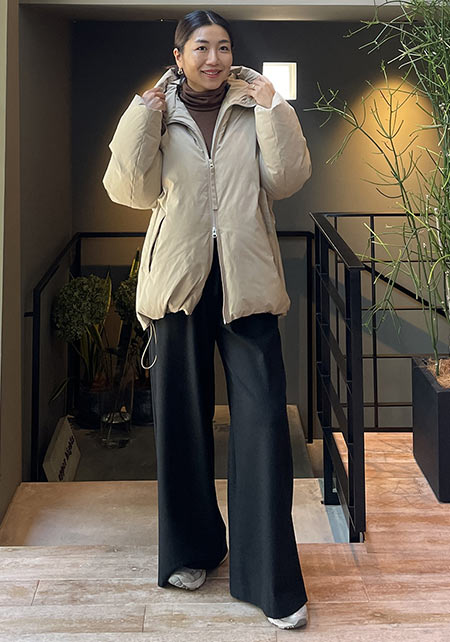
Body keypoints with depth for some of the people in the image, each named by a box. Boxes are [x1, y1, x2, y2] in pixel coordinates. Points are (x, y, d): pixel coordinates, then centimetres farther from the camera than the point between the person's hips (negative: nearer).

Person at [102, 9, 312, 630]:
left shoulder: (255, 108, 8)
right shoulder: (158, 112, 7)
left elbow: (287, 179, -2)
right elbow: (129, 189, -4)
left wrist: (272, 108, -8)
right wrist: (143, 113, -10)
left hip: (245, 281, -1)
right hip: (179, 278, 1)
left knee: (263, 419, -8)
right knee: (182, 417, 10)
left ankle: (273, 579, -1)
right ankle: (191, 549, 29)